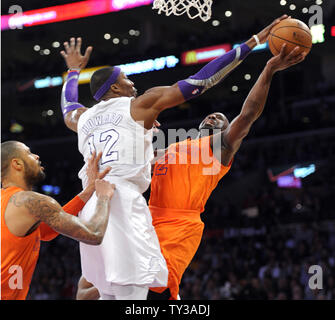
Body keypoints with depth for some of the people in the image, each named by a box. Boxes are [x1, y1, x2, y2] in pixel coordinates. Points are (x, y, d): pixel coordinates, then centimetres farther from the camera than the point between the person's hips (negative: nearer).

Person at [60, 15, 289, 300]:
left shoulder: (82, 117, 23)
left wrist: (74, 71, 68)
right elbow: (201, 81, 5)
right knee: (132, 294, -13)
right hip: (122, 201, -7)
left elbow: (68, 107, 51)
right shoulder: (139, 105, 8)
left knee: (109, 294, 14)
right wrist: (254, 41, 6)